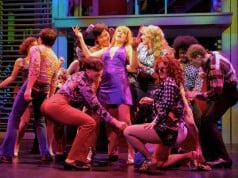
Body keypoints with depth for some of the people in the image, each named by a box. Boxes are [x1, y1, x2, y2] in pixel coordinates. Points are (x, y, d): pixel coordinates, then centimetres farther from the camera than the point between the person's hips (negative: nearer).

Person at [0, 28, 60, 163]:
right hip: (45, 89, 6)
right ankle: (45, 153, 11)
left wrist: (28, 88, -20)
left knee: (14, 117, 2)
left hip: (33, 85, -6)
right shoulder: (55, 57, 20)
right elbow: (54, 81, 16)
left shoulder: (36, 49, 1)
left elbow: (35, 69, -15)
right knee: (40, 120, 19)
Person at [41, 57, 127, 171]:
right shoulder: (84, 82, -8)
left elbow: (87, 102, 23)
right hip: (56, 105, -11)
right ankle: (74, 159, -10)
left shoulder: (80, 76, 20)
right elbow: (96, 107, -11)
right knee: (89, 123, -15)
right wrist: (116, 123, -11)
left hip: (48, 104, 11)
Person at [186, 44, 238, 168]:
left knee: (209, 121, -18)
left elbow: (216, 93, -32)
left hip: (227, 92, -10)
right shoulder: (208, 59, -3)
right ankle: (209, 156, 18)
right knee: (204, 121, 10)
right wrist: (206, 76, 1)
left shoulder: (215, 66, -31)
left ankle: (223, 158, -14)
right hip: (220, 90, 10)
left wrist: (196, 95, -25)